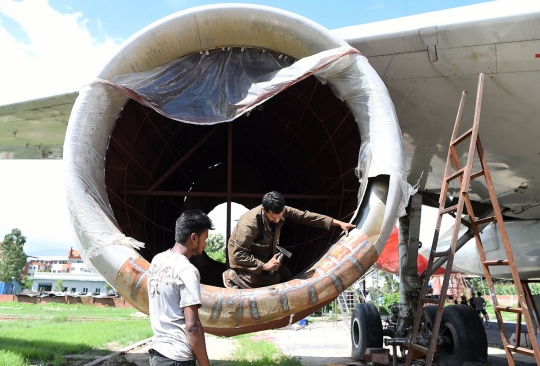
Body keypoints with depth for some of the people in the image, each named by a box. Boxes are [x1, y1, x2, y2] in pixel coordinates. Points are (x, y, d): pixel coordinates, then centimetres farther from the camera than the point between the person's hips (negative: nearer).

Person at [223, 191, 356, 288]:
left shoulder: (281, 212, -18)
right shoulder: (249, 224, -37)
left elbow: (306, 216, -13)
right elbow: (239, 255, -33)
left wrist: (339, 223, -14)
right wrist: (264, 266, -34)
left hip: (265, 254, 8)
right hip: (243, 255, -7)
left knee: (286, 276, 4)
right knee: (273, 279, -23)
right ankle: (234, 276, -6)